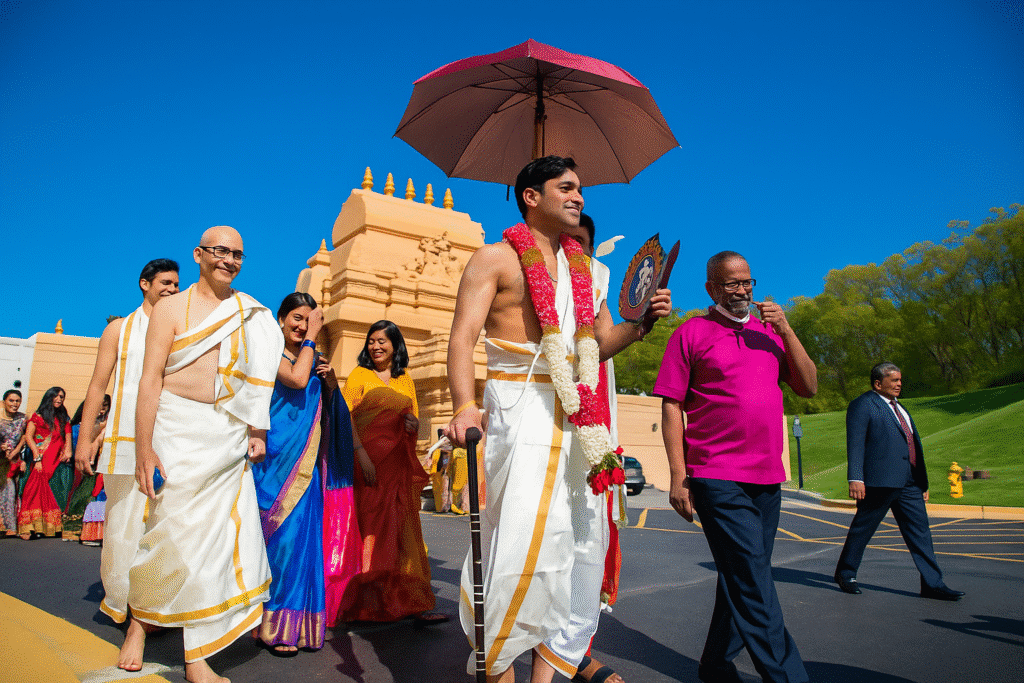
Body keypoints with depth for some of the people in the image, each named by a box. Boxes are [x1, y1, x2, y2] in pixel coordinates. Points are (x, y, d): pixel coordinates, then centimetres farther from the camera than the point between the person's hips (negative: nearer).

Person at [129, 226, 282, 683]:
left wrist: (257, 430, 6)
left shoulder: (251, 314, 11)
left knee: (217, 535, 1)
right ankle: (139, 619, 29)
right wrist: (143, 449, -12)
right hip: (179, 430, -3)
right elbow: (150, 378, -6)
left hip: (229, 436, 3)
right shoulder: (171, 308, 1)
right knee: (175, 531, -2)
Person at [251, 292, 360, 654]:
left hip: (307, 459, 6)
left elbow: (330, 405, 18)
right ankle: (275, 625, 3)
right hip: (279, 453, -6)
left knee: (305, 532, 6)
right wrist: (312, 337, -13)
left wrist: (330, 379, -1)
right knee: (281, 531, -6)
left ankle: (301, 623, 15)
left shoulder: (313, 357, 16)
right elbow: (297, 379, -22)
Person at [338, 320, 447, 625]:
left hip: (400, 463, 4)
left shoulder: (405, 379, 16)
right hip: (369, 460, -4)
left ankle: (410, 602, 7)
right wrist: (362, 456, -18)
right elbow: (346, 418, -7)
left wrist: (414, 423, -5)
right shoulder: (360, 375, 3)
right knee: (371, 525, -3)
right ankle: (367, 602, 7)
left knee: (402, 528, 4)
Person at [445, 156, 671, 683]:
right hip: (521, 408, -6)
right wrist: (464, 406, -26)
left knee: (584, 542, 5)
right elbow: (463, 335, -10)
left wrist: (642, 322, 1)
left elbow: (600, 343, 20)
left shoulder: (584, 269, 19)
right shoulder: (496, 258, 1)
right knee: (522, 539, -10)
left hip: (578, 417, 6)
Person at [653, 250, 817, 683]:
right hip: (718, 478, -6)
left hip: (767, 478, 6)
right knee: (753, 582, -9)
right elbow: (671, 405, -3)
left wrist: (785, 330, -1)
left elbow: (808, 387, 11)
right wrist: (678, 475, -10)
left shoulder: (768, 332, 16)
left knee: (743, 581, 13)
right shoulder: (691, 334, 1)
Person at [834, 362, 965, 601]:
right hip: (879, 481, -8)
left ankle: (933, 584, 11)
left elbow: (913, 444, 24)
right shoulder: (862, 405, -5)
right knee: (862, 528, 3)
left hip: (909, 483, 8)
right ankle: (845, 574, 17)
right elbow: (855, 443, -13)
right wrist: (855, 478, -22)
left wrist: (922, 483, 22)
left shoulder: (899, 407, 22)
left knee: (920, 531, 5)